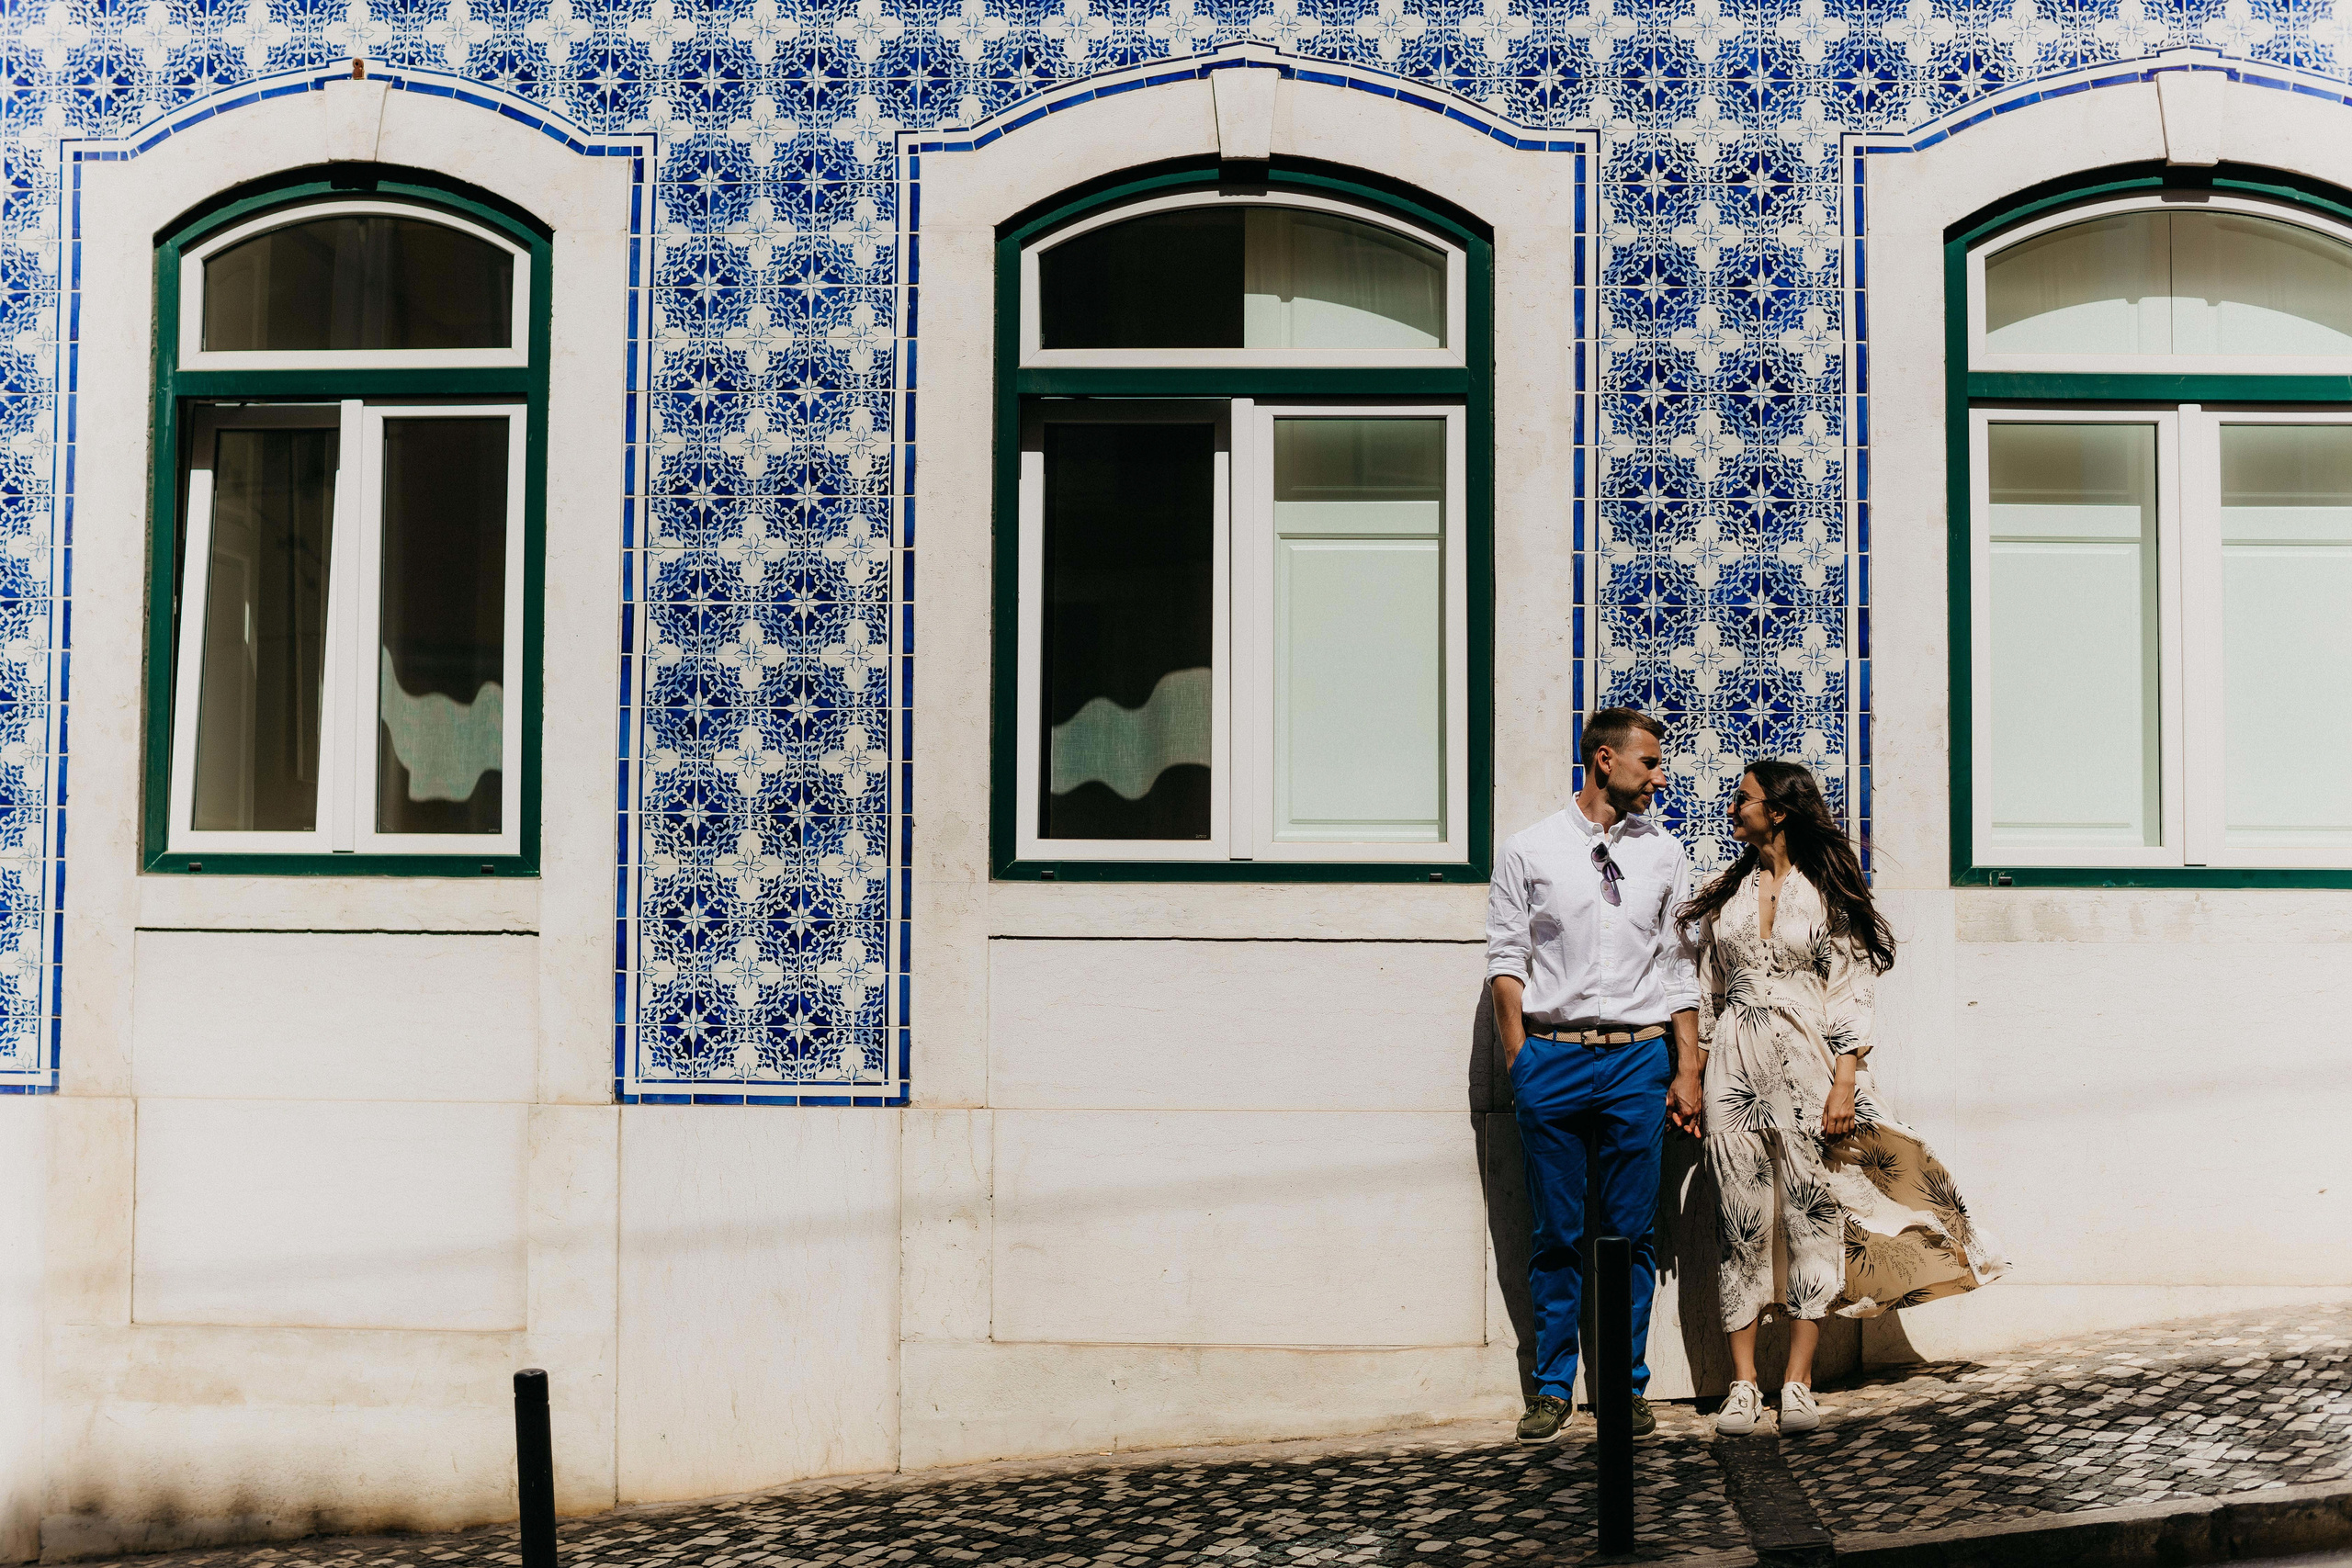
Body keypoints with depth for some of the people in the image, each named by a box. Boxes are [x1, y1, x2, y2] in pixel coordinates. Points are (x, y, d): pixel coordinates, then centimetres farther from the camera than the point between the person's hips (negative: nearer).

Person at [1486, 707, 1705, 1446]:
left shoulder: (1663, 853, 10)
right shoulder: (1529, 851, 4)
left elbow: (1680, 968, 11)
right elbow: (1506, 958, 3)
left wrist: (1687, 1071, 6)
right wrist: (1518, 1058, -5)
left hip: (1638, 1059, 2)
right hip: (1552, 1057, -1)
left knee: (1631, 1233, 4)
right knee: (1557, 1234, 4)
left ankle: (1628, 1386, 14)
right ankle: (1552, 1389, 13)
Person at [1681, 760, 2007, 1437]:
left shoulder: (1827, 892, 1)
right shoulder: (1727, 894, 12)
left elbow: (1851, 993, -3)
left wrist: (1845, 1081, -11)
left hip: (1806, 1066, -3)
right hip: (1736, 1069, 3)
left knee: (1812, 1217, -2)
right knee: (1742, 1222, 1)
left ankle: (1798, 1382, 3)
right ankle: (1743, 1382, 4)